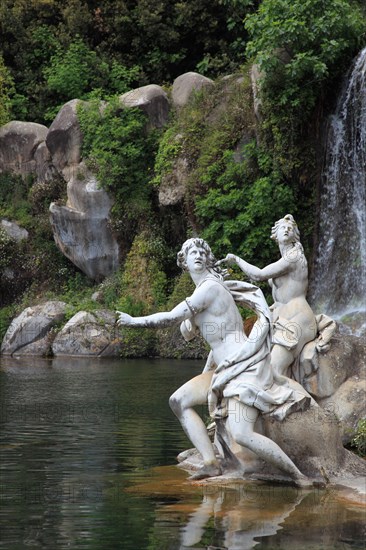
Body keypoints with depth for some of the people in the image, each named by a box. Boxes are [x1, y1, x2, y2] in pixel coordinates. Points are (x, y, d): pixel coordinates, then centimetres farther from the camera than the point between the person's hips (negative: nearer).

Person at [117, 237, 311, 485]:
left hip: (245, 366, -10)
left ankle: (298, 475, -13)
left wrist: (134, 321, -1)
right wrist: (191, 320, 5)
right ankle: (211, 463, -1)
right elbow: (187, 332, 27)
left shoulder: (210, 287, -12)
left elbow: (171, 318, -13)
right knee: (179, 400, 7)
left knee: (241, 434, -22)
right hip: (226, 369, 10)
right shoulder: (205, 288, 19)